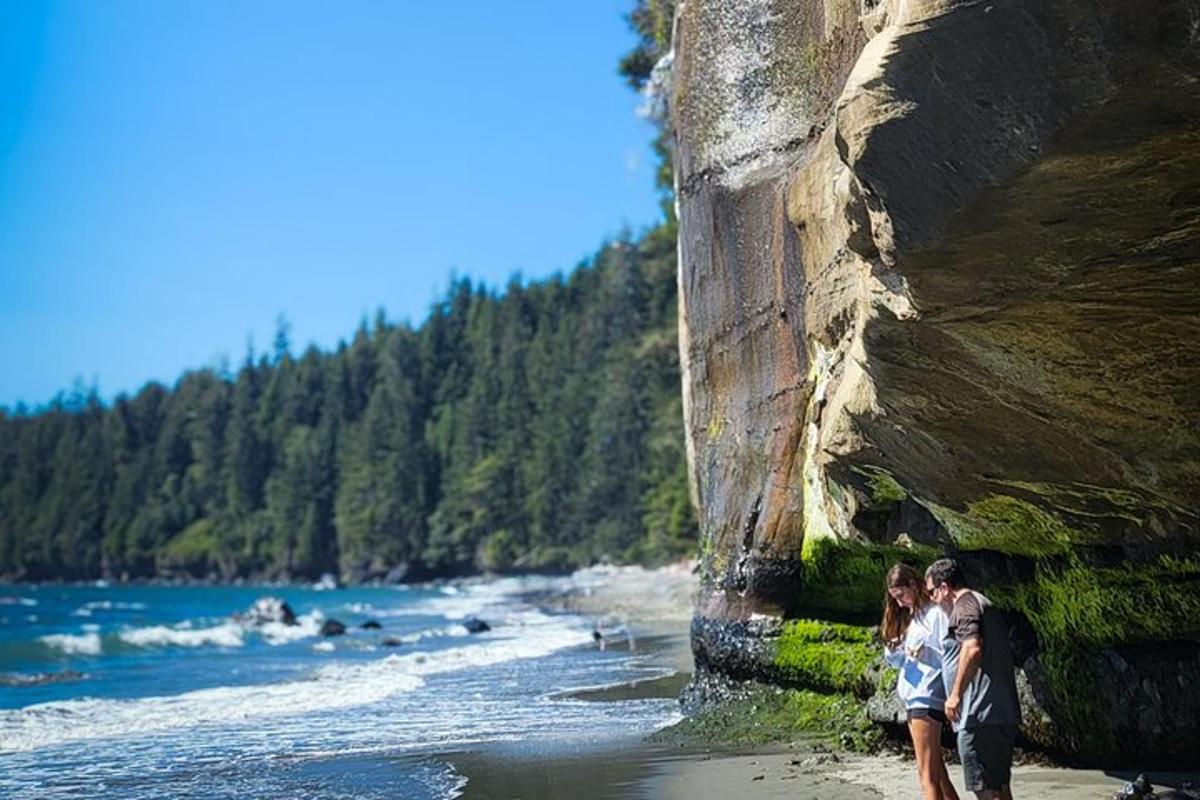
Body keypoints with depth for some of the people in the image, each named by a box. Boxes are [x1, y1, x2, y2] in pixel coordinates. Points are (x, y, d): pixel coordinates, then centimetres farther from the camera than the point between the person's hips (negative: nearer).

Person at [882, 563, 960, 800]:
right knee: (938, 772, 10)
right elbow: (898, 661, 22)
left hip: (927, 697, -9)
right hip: (912, 698, 9)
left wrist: (925, 653, -29)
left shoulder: (935, 613, -8)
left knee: (927, 774, -12)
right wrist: (893, 651, 0)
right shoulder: (908, 617, 18)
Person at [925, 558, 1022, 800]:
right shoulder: (986, 605, 23)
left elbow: (973, 648, -25)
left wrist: (956, 694, -22)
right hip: (1002, 711, 11)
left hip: (979, 715, -11)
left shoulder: (964, 606, -9)